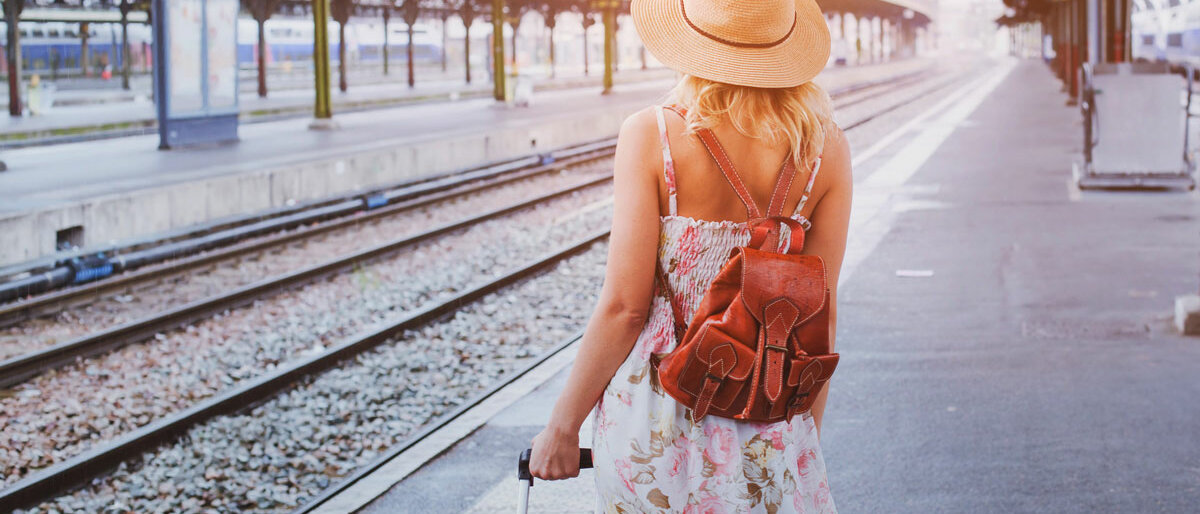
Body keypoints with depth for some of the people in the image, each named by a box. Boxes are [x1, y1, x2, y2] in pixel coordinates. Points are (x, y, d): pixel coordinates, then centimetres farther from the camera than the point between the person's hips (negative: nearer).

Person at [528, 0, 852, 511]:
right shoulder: (826, 147, -5)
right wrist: (807, 438, 12)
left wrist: (562, 426, -2)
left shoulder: (651, 134, -13)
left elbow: (624, 307, -13)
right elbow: (819, 314, 0)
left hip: (658, 408, -2)